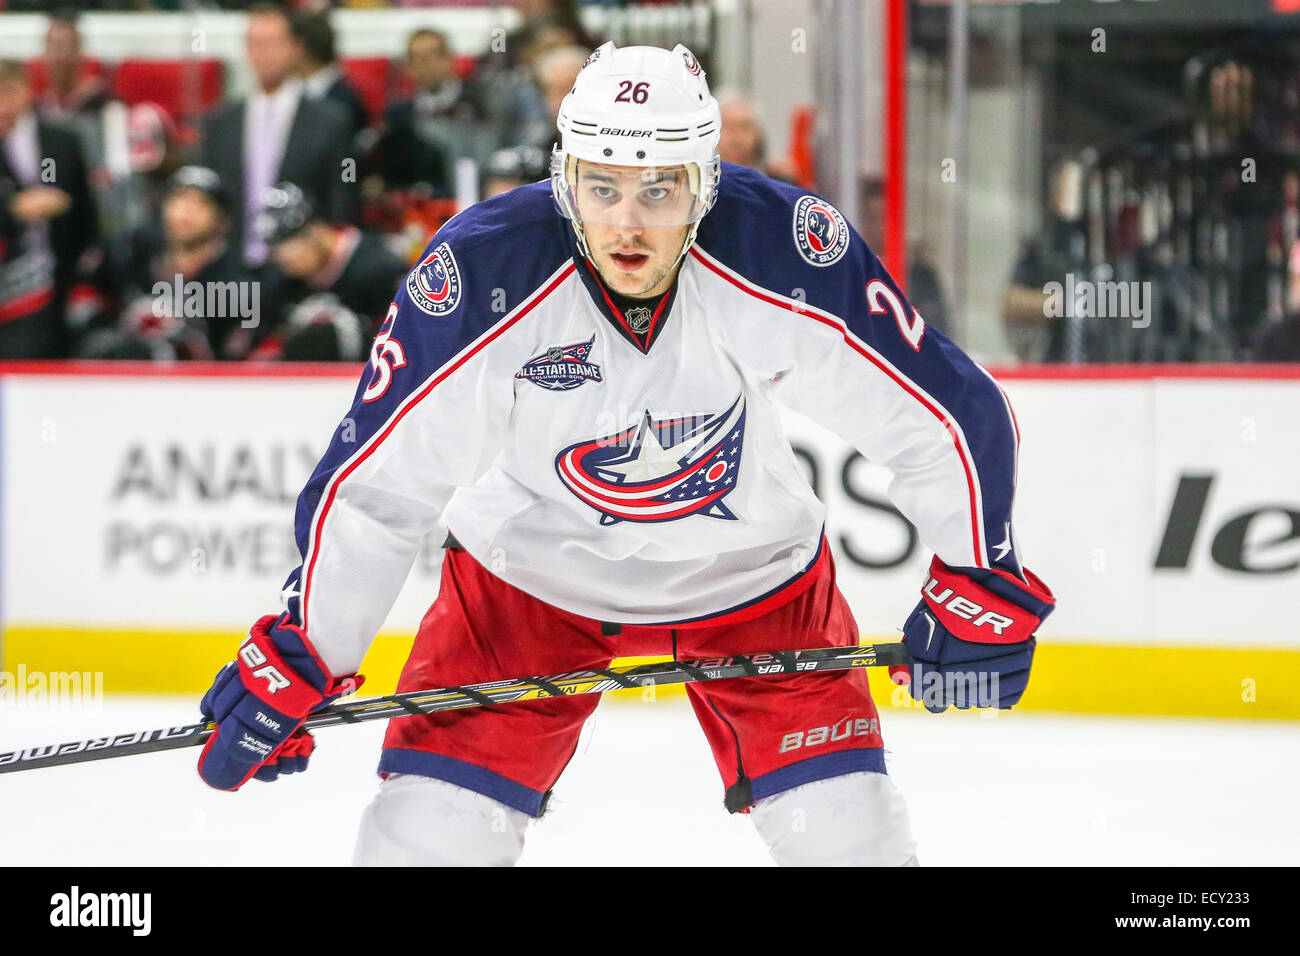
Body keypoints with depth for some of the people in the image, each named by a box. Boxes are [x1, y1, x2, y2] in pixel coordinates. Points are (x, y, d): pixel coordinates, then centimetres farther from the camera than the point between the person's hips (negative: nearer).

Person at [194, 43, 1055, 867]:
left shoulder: (789, 252, -28)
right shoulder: (481, 275, -28)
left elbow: (951, 414, -16)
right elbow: (373, 485, -17)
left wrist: (977, 590, -11)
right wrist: (295, 662, -16)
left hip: (753, 573, 1)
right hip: (529, 573, 0)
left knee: (846, 830, -8)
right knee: (433, 827, -10)